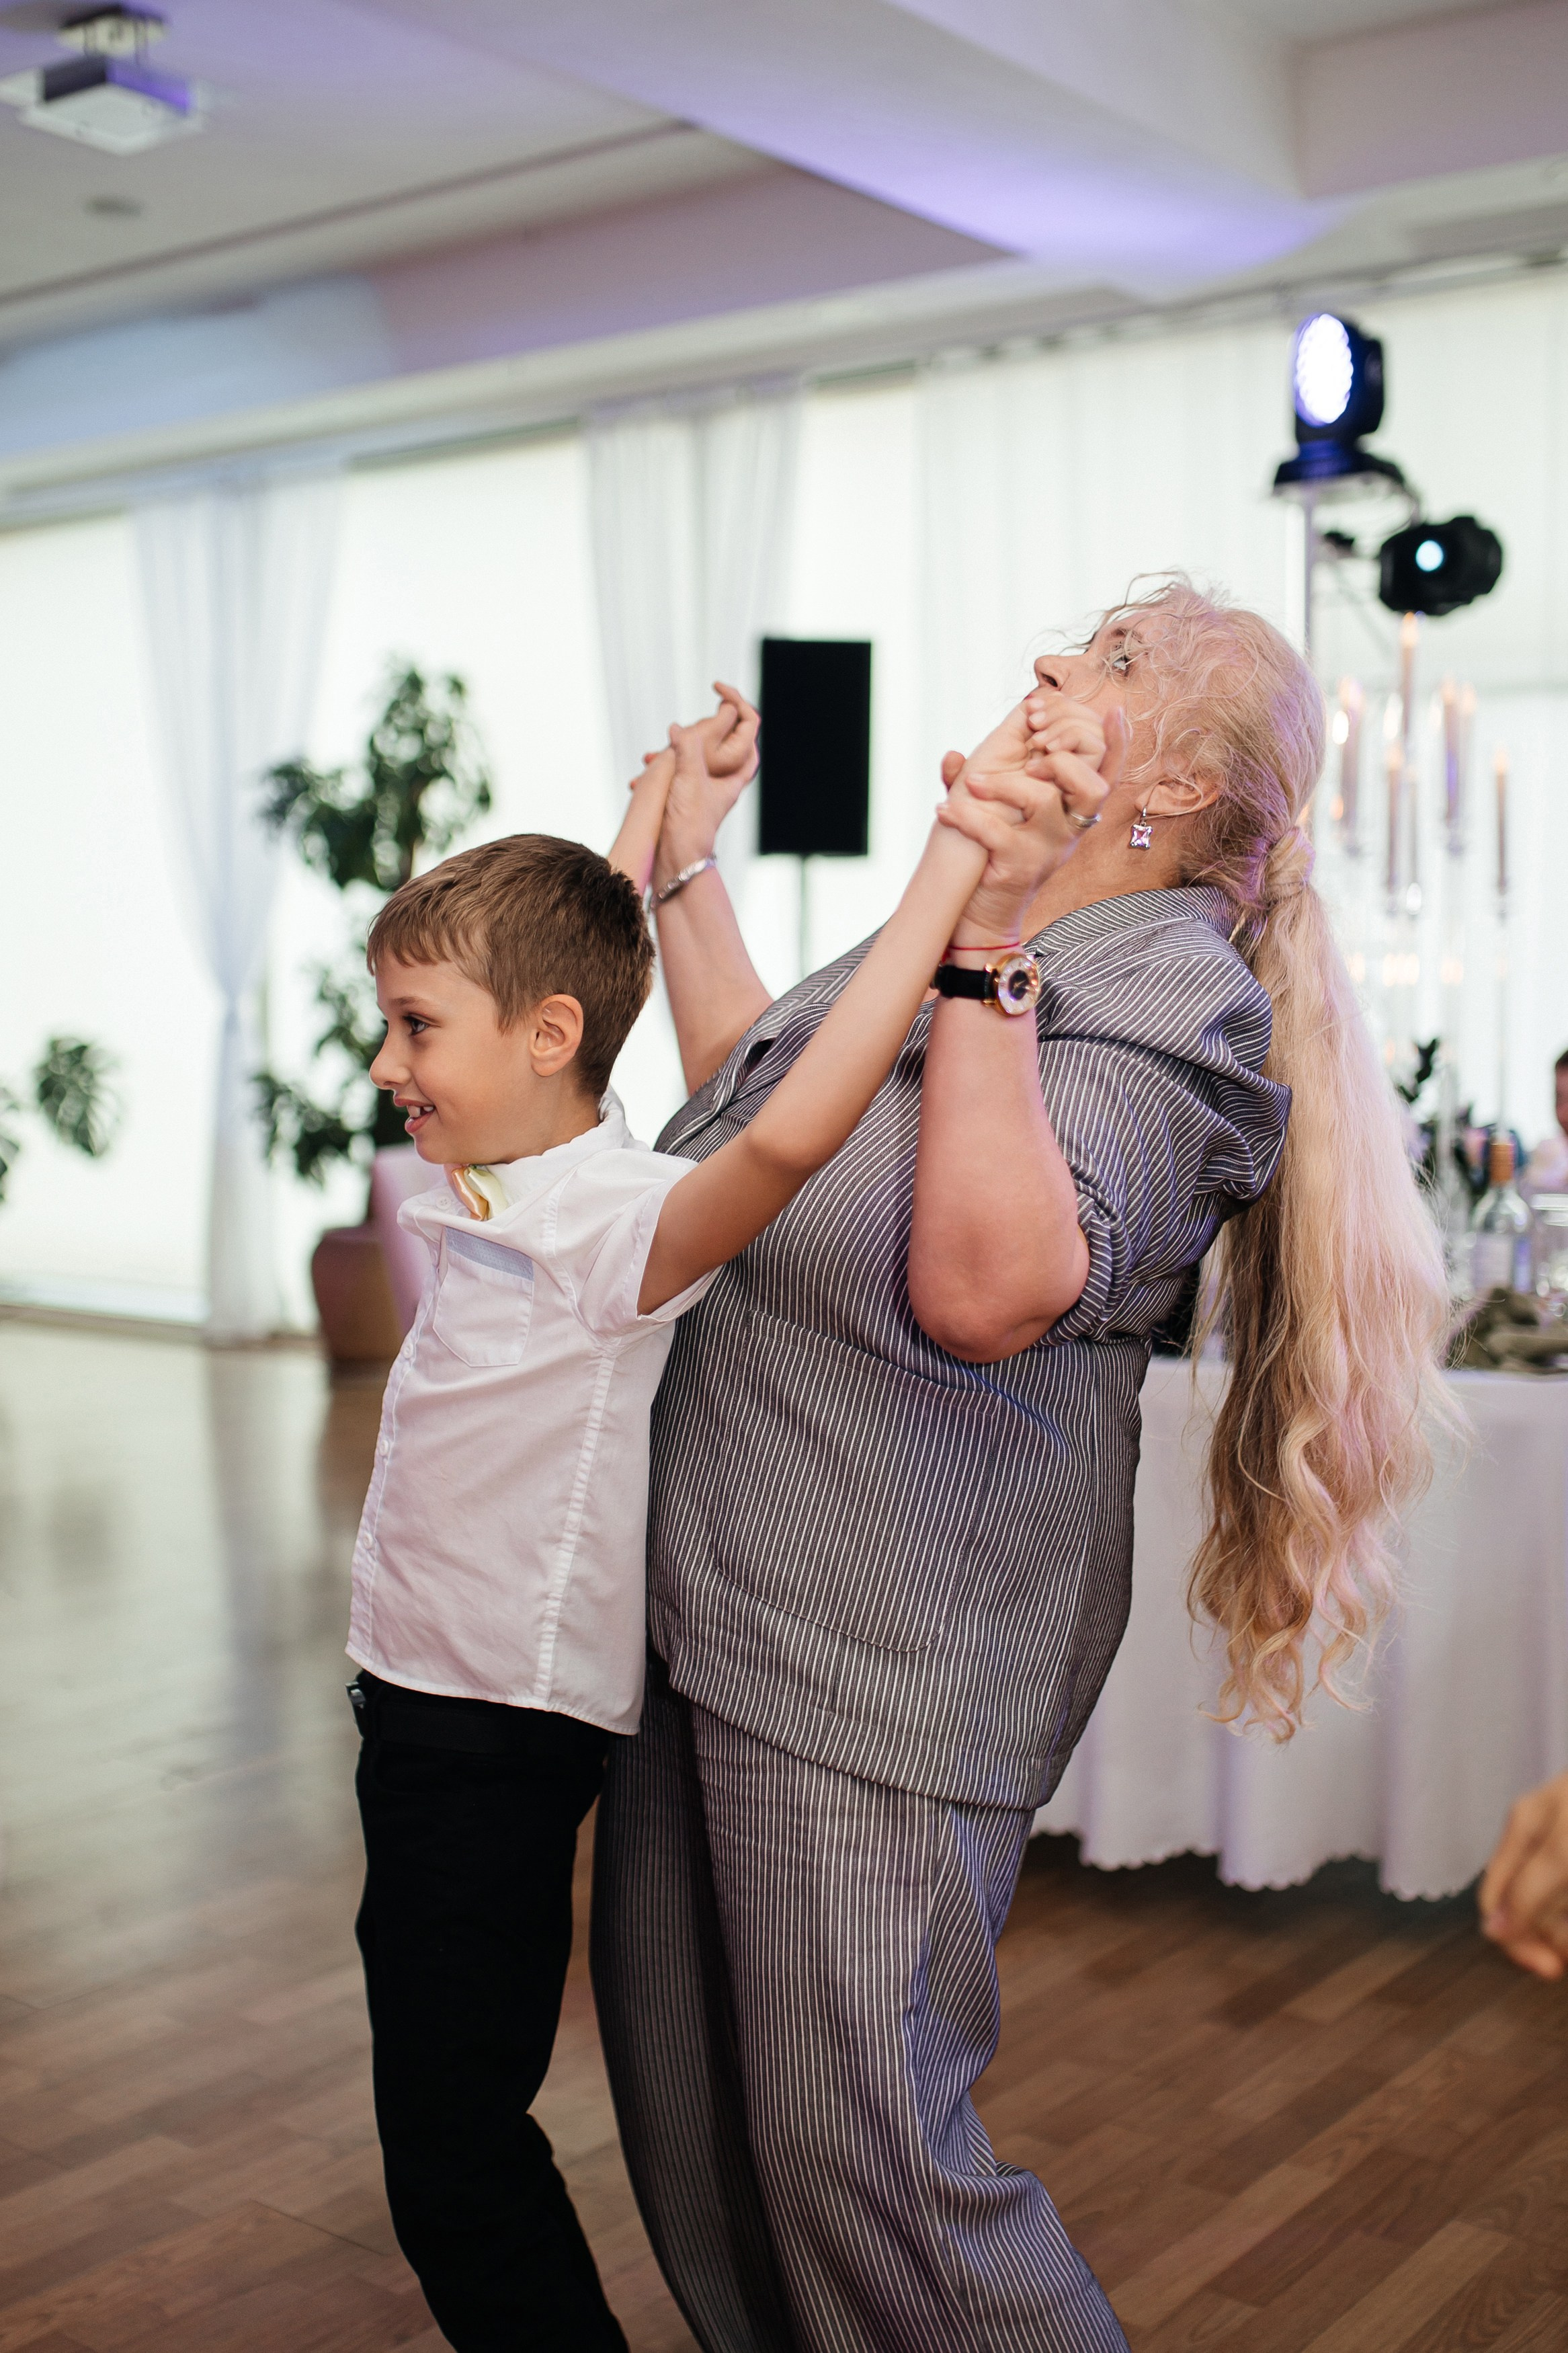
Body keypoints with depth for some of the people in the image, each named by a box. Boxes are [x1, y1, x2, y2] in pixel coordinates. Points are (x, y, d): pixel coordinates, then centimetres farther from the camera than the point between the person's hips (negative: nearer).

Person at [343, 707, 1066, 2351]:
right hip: (424, 1700, 9)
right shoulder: (500, 1181, 5)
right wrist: (664, 803, 26)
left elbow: (788, 1131, -42)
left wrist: (954, 876, -41)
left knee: (456, 2152, -2)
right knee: (441, 2112, 20)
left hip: (506, 1730, -9)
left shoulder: (616, 1223, -21)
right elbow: (585, 944, 22)